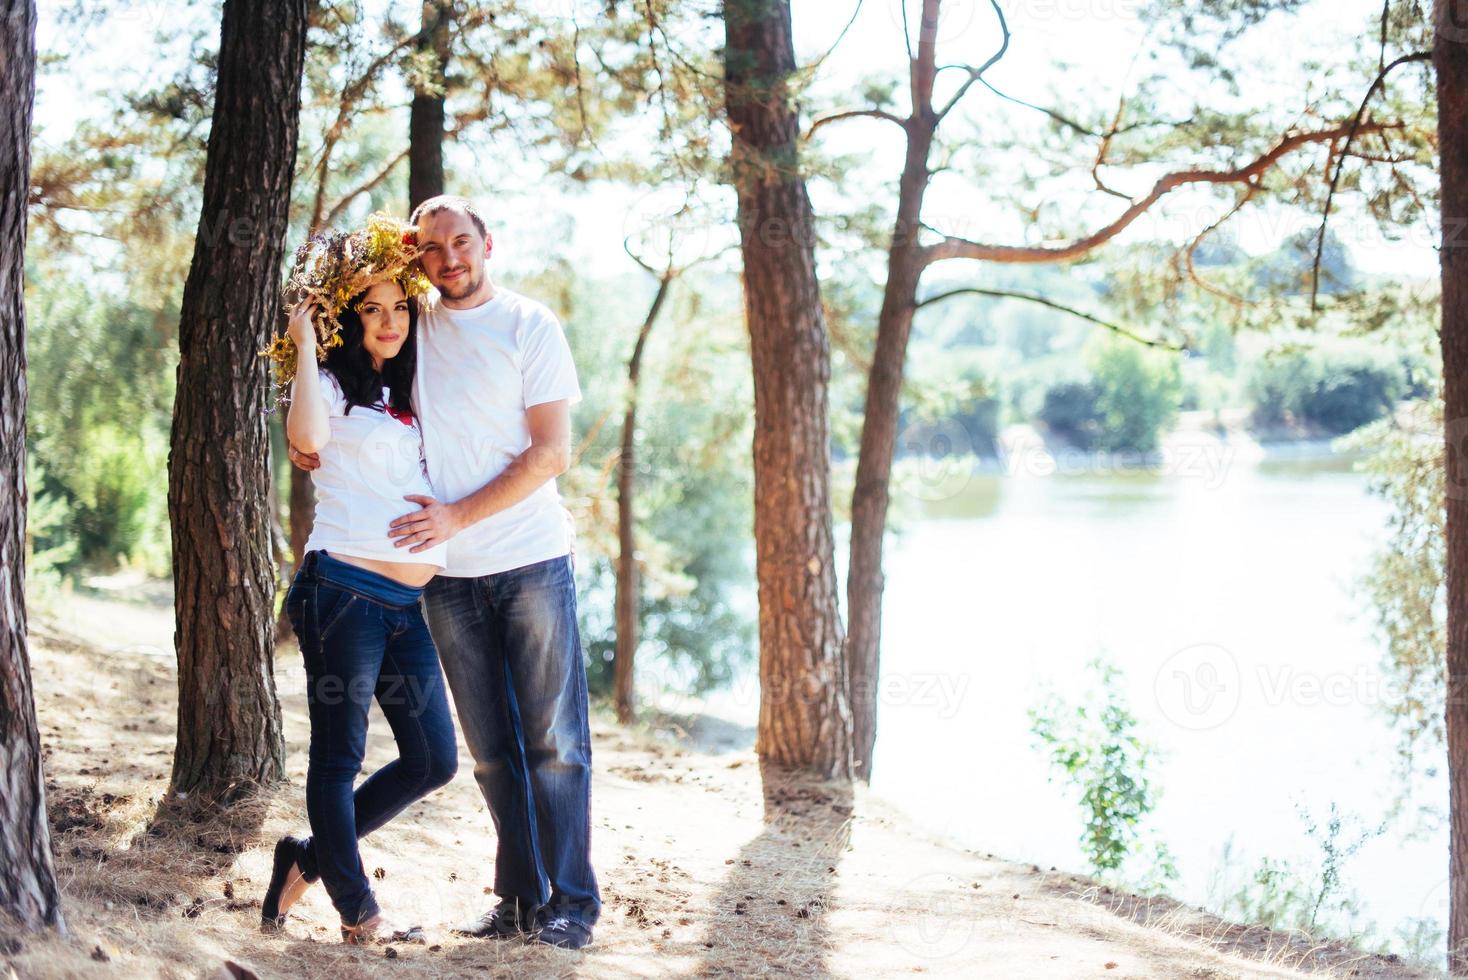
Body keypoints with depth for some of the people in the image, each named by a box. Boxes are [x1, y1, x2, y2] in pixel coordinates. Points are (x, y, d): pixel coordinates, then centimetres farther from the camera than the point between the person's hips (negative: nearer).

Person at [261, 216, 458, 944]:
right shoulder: (334, 386, 1)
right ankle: (358, 913, 10)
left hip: (407, 605, 7)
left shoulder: (413, 396, 19)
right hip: (344, 590, -7)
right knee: (340, 755, 0)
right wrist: (305, 340, -18)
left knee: (433, 760, 7)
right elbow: (308, 435, -24)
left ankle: (311, 860, 20)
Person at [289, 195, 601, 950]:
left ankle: (572, 901, 3)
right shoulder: (411, 325, 8)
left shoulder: (529, 326, -3)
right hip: (450, 574, 4)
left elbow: (551, 452, -8)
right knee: (491, 749, 8)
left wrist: (458, 516, -15)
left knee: (554, 739, -2)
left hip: (531, 560, -4)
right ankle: (521, 897, 15)